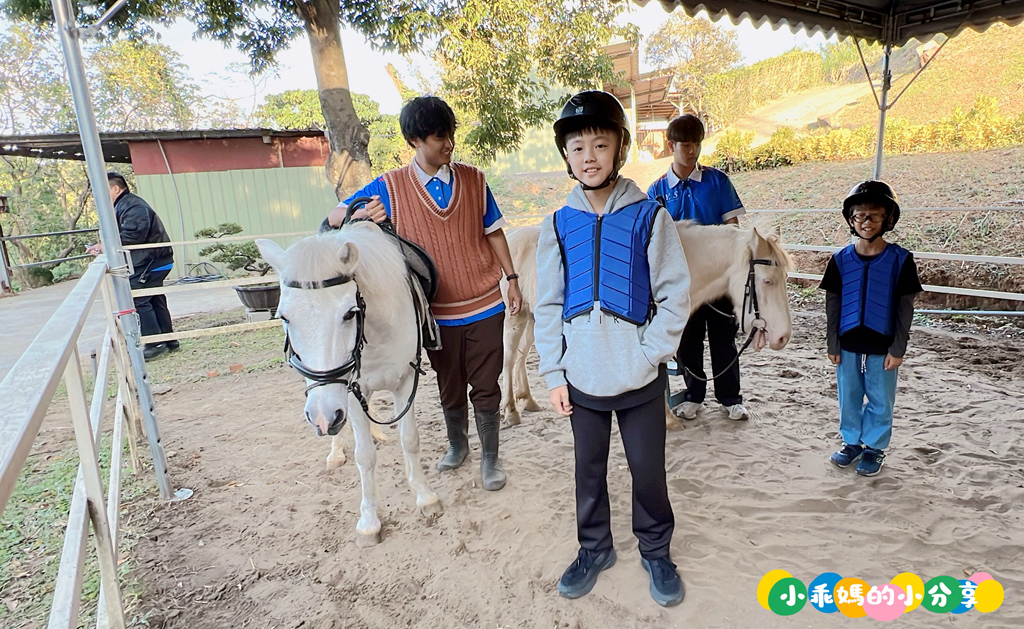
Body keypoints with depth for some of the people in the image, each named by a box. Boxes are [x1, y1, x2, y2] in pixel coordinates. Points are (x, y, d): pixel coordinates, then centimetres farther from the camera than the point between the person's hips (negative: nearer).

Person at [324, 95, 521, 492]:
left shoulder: (472, 179, 1)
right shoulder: (390, 187, -4)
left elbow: (493, 232, 8)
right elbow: (334, 217, 1)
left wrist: (512, 279, 4)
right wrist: (361, 213, -21)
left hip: (485, 306, 0)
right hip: (438, 312, 0)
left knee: (486, 387, 8)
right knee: (450, 387, 18)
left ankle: (490, 457, 28)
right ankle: (457, 445, 44)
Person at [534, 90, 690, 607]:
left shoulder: (649, 216, -5)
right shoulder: (558, 225, 2)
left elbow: (675, 294, -4)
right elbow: (547, 306, 4)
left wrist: (650, 355, -13)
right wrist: (554, 374, -1)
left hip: (639, 376, -2)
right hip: (581, 376, 2)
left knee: (648, 470, 12)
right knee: (589, 470, 17)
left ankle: (656, 552, 36)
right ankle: (594, 548, 39)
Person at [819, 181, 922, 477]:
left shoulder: (900, 260, -6)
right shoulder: (841, 260, -1)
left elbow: (905, 308, -4)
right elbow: (832, 305, 2)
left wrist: (897, 349, -7)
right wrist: (833, 345, 0)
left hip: (883, 347, -2)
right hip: (848, 344, 2)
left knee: (880, 400, 10)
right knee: (849, 397, 13)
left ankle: (874, 447, 26)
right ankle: (852, 441, 31)